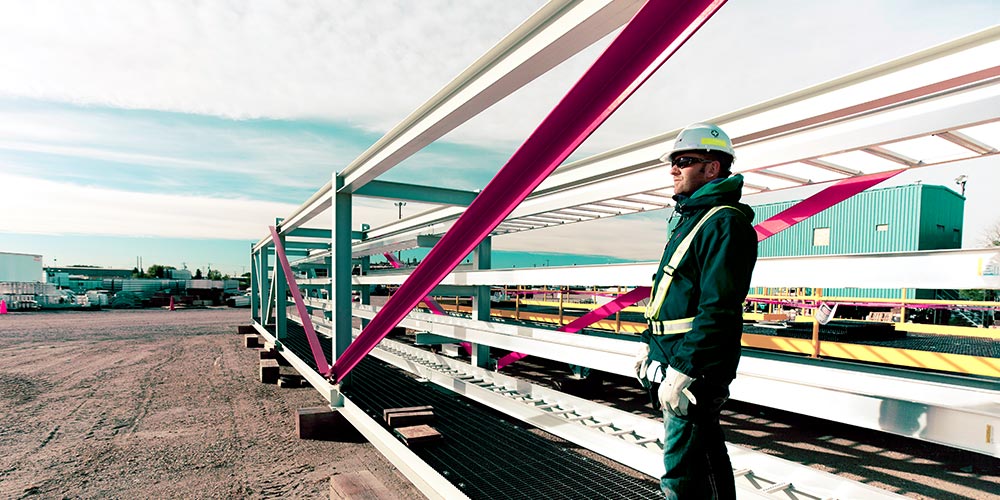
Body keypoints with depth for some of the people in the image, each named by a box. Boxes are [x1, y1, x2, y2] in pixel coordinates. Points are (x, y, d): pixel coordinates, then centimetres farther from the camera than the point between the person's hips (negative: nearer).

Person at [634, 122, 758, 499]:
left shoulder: (724, 222, -15)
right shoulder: (690, 218, 16)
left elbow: (718, 308, -24)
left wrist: (682, 370, -25)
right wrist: (649, 342, 20)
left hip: (694, 367, -10)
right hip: (670, 358, 10)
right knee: (705, 453, 23)